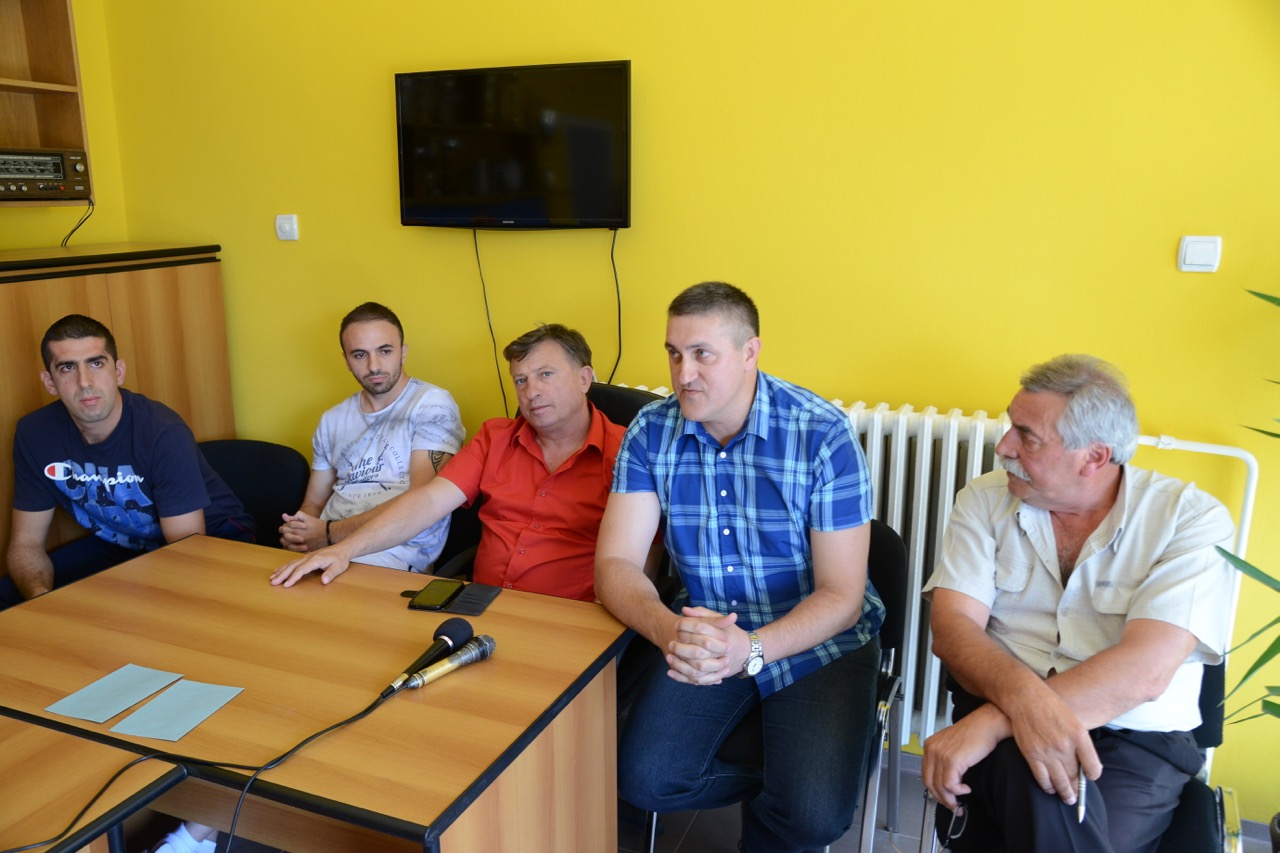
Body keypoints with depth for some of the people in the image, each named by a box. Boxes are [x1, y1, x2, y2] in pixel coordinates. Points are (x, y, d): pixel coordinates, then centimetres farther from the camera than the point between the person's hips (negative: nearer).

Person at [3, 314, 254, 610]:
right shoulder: (34, 434, -10)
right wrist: (41, 597, -27)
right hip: (116, 544, 5)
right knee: (7, 597, -10)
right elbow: (26, 543, -4)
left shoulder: (163, 433, -27)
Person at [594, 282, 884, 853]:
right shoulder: (651, 432, -6)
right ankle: (777, 786, 16)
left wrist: (751, 649, -33)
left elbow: (842, 596, -15)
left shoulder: (823, 435, -17)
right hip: (705, 631, 3)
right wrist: (669, 631, -33)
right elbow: (616, 562, -10)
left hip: (818, 640, -3)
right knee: (640, 780, -14)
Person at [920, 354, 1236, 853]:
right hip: (1001, 714, 2)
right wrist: (1024, 698, -29)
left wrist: (992, 720, -28)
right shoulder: (985, 501, 3)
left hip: (1135, 739, -1)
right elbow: (953, 624, -8)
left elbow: (1145, 670, -18)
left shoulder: (1191, 518, -6)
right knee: (1041, 786, -33)